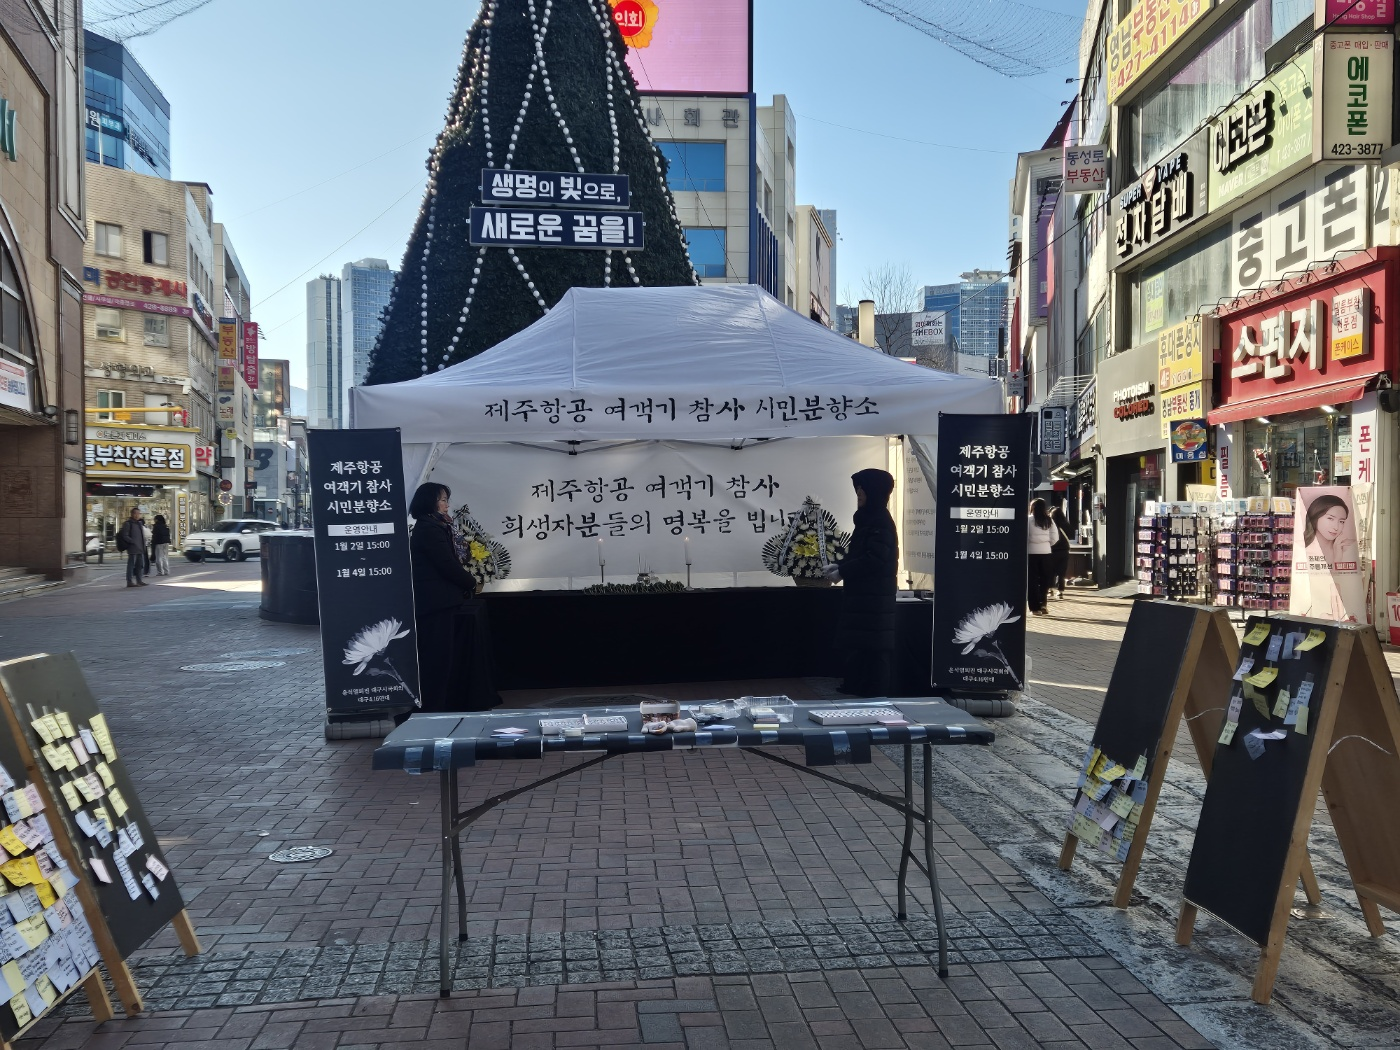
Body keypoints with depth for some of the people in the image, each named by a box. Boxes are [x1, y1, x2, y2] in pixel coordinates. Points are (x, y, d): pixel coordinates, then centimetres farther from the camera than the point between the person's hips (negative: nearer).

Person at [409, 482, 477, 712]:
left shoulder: (431, 527, 17)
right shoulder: (429, 529, -14)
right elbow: (448, 564, -17)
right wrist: (471, 583, -4)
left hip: (439, 601, 10)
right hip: (437, 602, -10)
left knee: (444, 656, 13)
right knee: (438, 657, -5)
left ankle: (444, 705, 20)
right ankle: (434, 708, 0)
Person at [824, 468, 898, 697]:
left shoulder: (881, 522, -15)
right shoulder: (868, 519, 15)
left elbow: (873, 559, -22)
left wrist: (842, 572, -16)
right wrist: (840, 565, 5)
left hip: (874, 601, -10)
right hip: (862, 597, 10)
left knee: (873, 651, -5)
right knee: (859, 648, 13)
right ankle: (857, 691, 19)